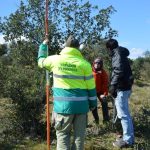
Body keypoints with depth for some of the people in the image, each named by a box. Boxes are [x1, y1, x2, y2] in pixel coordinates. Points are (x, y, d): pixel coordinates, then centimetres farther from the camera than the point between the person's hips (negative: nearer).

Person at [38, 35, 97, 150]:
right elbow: (91, 87, 0)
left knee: (63, 134, 9)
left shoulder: (55, 60, -1)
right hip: (81, 105, 0)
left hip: (63, 105, 0)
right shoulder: (84, 64, -3)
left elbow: (41, 61, 21)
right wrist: (93, 104, 12)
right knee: (79, 135, 11)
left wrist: (43, 45, 34)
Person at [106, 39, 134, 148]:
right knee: (126, 113, 17)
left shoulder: (118, 55, -11)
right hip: (125, 86, 10)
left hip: (121, 87, -10)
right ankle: (130, 137, 26)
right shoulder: (122, 54, 19)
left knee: (123, 114, -7)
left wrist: (113, 86, -21)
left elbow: (118, 72, -23)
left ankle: (127, 140, -2)